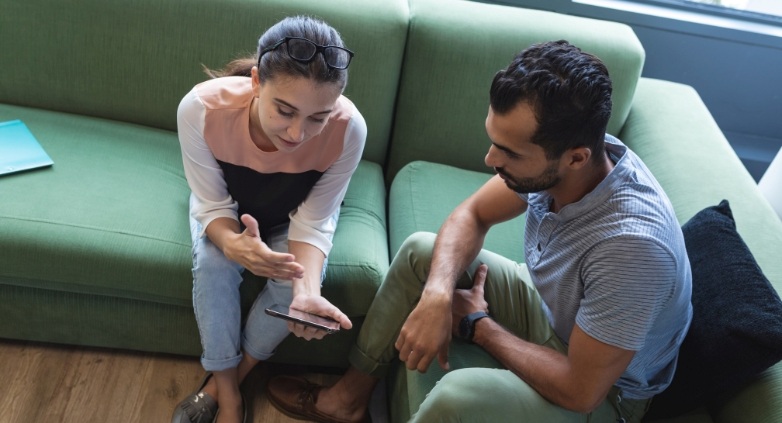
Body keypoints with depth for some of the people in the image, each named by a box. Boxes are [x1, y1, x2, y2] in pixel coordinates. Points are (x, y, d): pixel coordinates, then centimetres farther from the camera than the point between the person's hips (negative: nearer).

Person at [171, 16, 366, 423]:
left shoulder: (348, 129, -39)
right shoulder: (201, 108, -39)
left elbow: (313, 221, -27)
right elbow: (213, 206, -26)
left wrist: (307, 291, -46)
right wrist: (232, 243, -50)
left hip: (295, 212, 1)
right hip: (227, 207, 0)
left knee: (294, 280, -23)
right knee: (212, 266, -26)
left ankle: (226, 380, 5)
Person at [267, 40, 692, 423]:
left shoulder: (630, 242, -39)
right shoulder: (551, 160, -20)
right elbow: (471, 215, -5)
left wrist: (477, 324, -18)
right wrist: (437, 296, -23)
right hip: (550, 309, 7)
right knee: (419, 251, 1)